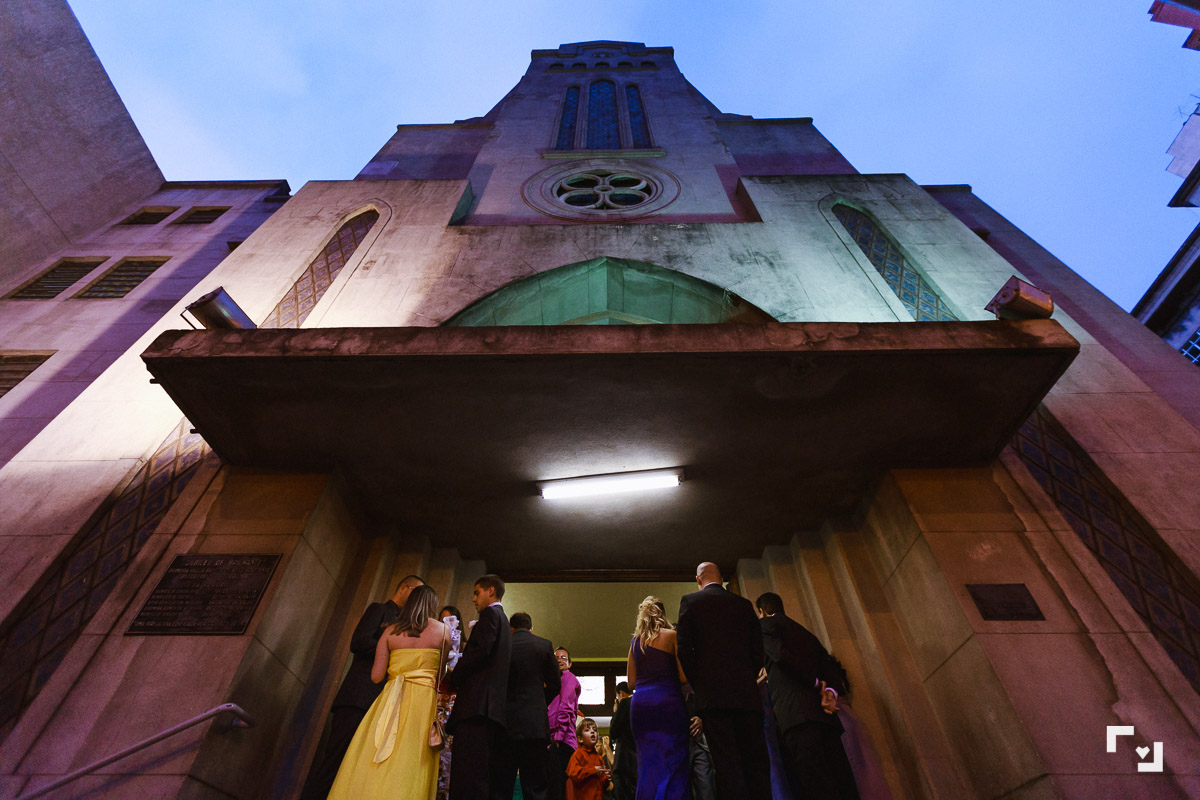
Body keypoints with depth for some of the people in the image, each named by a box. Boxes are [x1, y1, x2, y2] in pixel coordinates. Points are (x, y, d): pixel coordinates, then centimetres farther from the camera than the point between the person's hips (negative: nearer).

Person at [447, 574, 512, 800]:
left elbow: (480, 650, -15)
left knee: (468, 777, -15)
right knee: (484, 776, 7)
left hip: (478, 703, -10)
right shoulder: (504, 621, 28)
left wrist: (453, 680, -3)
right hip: (495, 705, 10)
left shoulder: (490, 614, 0)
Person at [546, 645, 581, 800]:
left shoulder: (568, 677, -1)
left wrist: (558, 736, -20)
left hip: (562, 741, -9)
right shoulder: (554, 681, 25)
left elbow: (565, 708, -13)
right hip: (552, 740, 9)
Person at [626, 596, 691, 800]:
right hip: (667, 702, -5)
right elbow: (684, 677, -5)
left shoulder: (635, 641, 13)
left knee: (649, 765, 11)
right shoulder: (671, 636, 0)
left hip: (640, 704, 5)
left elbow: (632, 683, 13)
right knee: (673, 763, 0)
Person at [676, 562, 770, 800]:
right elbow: (758, 650, 13)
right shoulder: (744, 604, 15)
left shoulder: (690, 601, 4)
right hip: (747, 692, 4)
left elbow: (684, 649, -2)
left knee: (727, 762, -6)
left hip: (713, 693, -4)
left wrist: (699, 685, 8)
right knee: (756, 760, 6)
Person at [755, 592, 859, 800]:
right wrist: (830, 691, -1)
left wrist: (816, 684, -2)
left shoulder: (765, 624, 8)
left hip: (795, 712, -8)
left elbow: (780, 655, -11)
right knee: (841, 781, 4)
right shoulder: (806, 633, 30)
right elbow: (827, 666, 17)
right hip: (824, 713, 8)